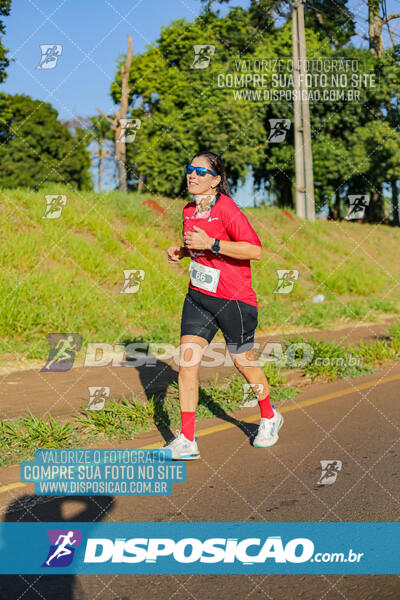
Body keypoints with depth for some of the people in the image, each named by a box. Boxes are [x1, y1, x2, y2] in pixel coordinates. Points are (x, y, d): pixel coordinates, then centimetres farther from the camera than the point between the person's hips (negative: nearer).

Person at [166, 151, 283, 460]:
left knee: (244, 362, 8)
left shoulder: (227, 208, -16)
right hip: (198, 296, 6)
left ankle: (270, 417, 37)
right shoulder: (189, 211, 7)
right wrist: (182, 251, 4)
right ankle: (186, 441, -1)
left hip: (235, 299, -6)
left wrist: (210, 244, -25)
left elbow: (255, 250, -21)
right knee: (187, 359, -6)